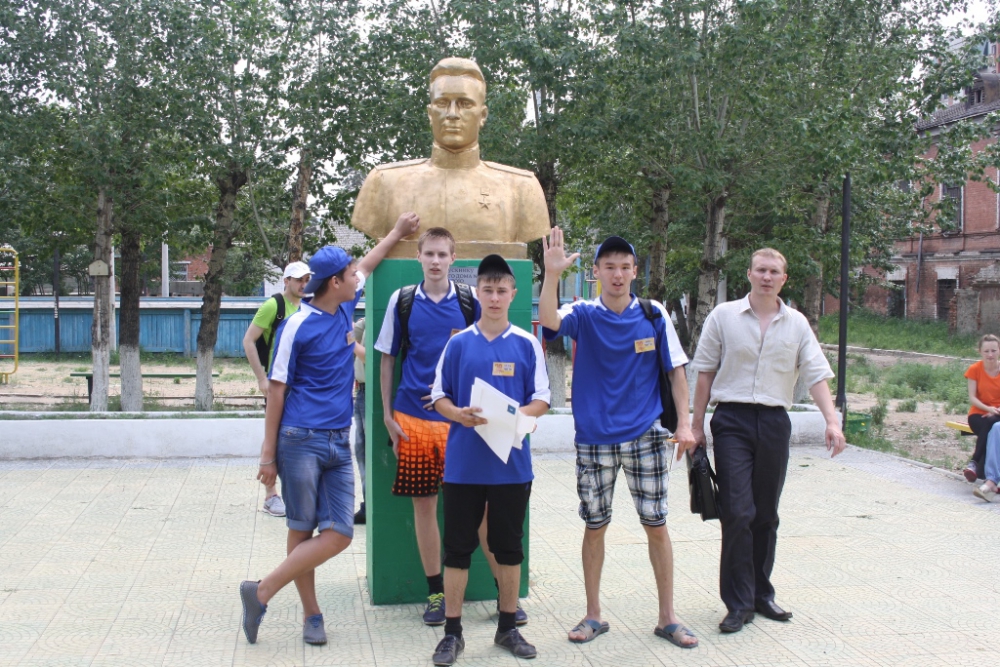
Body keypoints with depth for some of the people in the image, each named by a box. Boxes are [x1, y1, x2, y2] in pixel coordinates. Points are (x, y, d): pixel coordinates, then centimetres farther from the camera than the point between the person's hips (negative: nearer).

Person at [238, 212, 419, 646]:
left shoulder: (345, 308, 10)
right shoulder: (298, 326, -8)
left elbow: (366, 267, 30)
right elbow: (277, 389, -6)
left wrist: (398, 232, 35)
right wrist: (268, 452, -7)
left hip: (339, 443, 7)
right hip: (301, 441, -6)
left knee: (339, 534, -3)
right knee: (302, 531, 1)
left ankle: (262, 592, 7)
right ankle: (312, 615, 13)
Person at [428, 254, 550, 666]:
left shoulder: (527, 344, 2)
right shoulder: (458, 343, 3)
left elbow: (542, 401, 2)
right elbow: (439, 397, 6)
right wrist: (460, 414, -15)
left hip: (511, 463, 0)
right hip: (463, 462, 0)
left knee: (509, 547, 11)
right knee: (457, 547, 5)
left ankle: (508, 628, 25)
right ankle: (452, 632, 16)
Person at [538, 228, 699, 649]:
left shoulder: (654, 315, 1)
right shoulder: (583, 315, -2)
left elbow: (676, 371, 5)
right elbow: (548, 319, -24)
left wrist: (684, 423, -3)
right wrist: (552, 273, -37)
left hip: (645, 436, 0)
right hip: (594, 439, 0)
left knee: (656, 526, 5)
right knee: (595, 527, 9)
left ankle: (667, 618, 18)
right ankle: (593, 615, 23)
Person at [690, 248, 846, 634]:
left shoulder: (796, 324, 8)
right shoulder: (724, 316, 2)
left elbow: (816, 375, 4)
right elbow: (705, 372, 4)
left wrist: (832, 421, -10)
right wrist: (697, 425, 3)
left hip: (774, 423, 3)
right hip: (732, 420, -3)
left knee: (766, 514, 11)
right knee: (737, 512, -10)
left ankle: (761, 593, 24)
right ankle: (739, 603, -1)